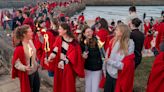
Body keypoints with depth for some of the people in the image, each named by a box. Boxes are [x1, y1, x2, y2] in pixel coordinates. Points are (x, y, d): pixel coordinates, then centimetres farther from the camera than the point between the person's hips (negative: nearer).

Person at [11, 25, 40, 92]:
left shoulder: (30, 41, -3)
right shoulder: (19, 48, -28)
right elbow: (16, 62, -22)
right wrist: (24, 68, -36)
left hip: (35, 70, 8)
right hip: (27, 73, -8)